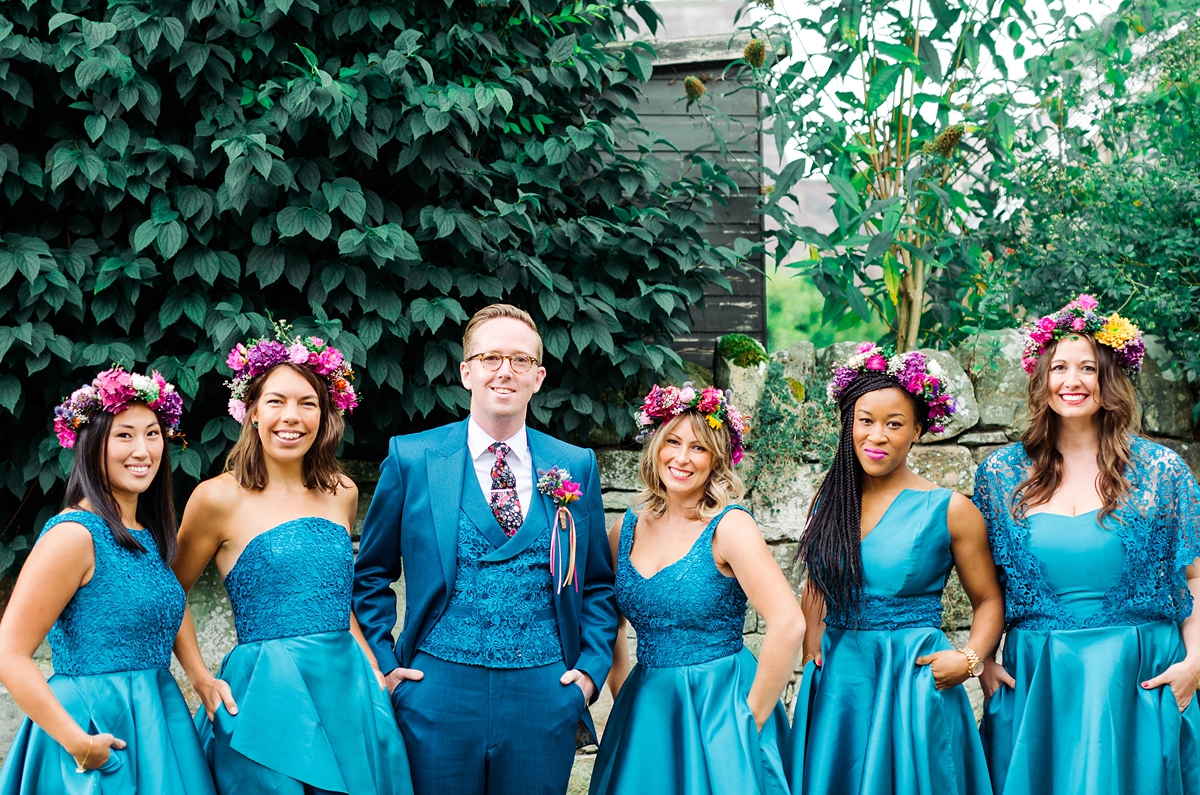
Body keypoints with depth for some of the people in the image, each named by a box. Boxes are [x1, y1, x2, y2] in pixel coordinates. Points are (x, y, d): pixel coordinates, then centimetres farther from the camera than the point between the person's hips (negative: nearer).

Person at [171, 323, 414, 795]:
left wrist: (375, 670, 11)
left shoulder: (342, 492, 9)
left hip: (347, 688, 5)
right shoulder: (219, 498, -6)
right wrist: (201, 679, -4)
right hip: (268, 697, -5)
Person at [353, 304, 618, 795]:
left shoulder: (576, 466, 8)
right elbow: (372, 573, 11)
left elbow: (597, 584, 15)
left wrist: (591, 667, 3)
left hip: (545, 697, 2)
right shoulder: (411, 459, 3)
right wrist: (383, 665, 2)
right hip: (438, 695, -1)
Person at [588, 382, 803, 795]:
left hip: (717, 705, -5)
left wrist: (752, 717, -15)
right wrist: (621, 692, 9)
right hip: (646, 710, 5)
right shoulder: (627, 529, 5)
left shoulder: (729, 526, -12)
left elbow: (788, 624, -20)